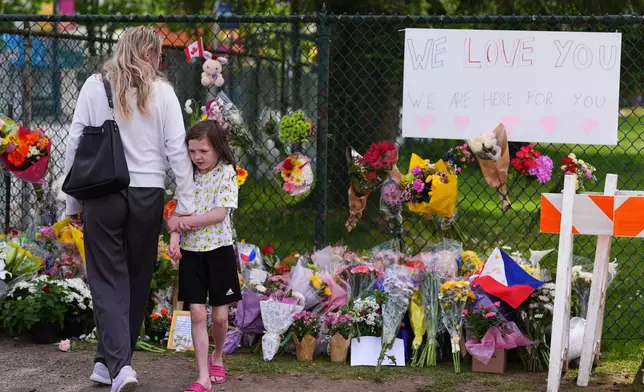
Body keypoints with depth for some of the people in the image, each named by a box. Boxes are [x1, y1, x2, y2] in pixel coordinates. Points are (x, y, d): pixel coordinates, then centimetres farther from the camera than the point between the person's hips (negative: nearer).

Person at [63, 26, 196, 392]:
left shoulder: (95, 86, 2)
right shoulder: (162, 91, 1)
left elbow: (75, 143, 1)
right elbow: (177, 149, -2)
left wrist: (74, 201, 8)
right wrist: (186, 205, 2)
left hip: (102, 193, 0)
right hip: (148, 194, 1)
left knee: (108, 280, 3)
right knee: (136, 279, 14)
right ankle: (110, 361, 22)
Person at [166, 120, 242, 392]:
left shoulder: (227, 173, -7)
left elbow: (219, 214, -16)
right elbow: (179, 212, 2)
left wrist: (183, 222, -16)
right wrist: (174, 238, -17)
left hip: (218, 250, -3)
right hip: (191, 251, 3)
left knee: (220, 315, 4)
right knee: (197, 314, -4)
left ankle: (217, 359, 32)